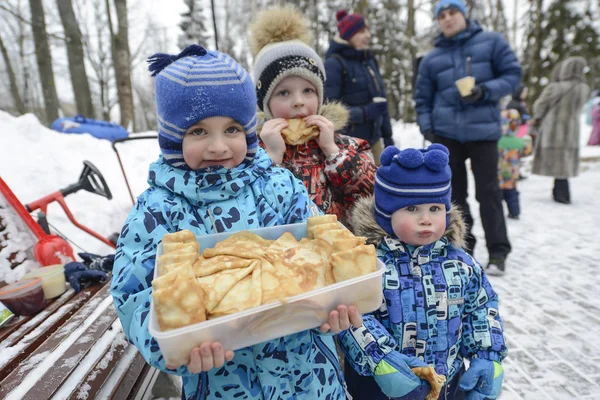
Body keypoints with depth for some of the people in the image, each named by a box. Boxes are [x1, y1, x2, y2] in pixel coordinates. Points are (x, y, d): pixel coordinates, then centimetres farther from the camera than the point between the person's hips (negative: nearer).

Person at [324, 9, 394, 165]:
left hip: (374, 139, 7)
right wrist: (365, 112, -24)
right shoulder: (334, 63, -10)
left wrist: (387, 136, 16)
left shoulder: (370, 60, 12)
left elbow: (382, 101, 17)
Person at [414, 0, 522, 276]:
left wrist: (485, 91, -16)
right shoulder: (432, 58, 11)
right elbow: (422, 98, 14)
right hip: (446, 133, 3)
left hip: (483, 130, -2)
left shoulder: (491, 42, 4)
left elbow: (512, 75, 2)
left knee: (488, 191, -1)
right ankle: (462, 244, 22)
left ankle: (497, 251, 11)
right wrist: (426, 127, 0)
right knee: (454, 191, 8)